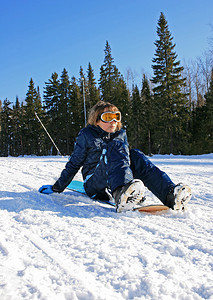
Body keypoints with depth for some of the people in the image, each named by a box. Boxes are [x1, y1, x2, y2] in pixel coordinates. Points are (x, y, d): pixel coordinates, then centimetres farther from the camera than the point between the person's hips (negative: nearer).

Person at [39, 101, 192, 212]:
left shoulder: (121, 134, 16)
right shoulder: (86, 135, 4)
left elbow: (126, 158, 23)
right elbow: (74, 163, 8)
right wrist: (58, 187, 8)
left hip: (114, 183, 4)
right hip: (94, 185, -4)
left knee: (136, 155, -24)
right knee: (114, 147, -30)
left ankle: (170, 194, -43)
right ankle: (121, 194, -60)